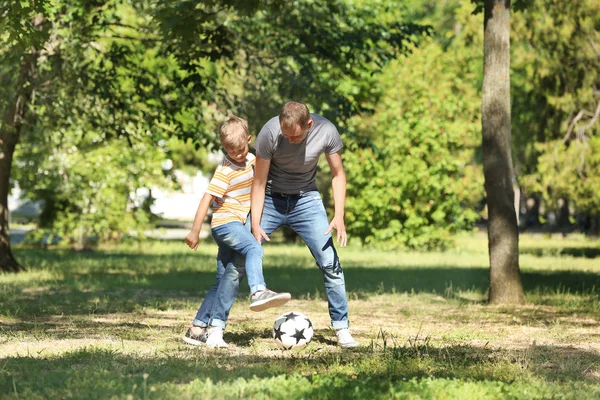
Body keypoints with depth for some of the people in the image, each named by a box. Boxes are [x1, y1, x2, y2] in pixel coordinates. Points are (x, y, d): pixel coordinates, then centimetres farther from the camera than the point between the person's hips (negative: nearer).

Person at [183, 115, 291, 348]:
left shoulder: (250, 160, 9)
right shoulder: (226, 171, -14)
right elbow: (207, 198, -16)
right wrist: (195, 231, -19)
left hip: (238, 224, 8)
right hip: (225, 223, -8)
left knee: (224, 281, 7)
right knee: (254, 249, -33)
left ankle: (197, 329, 10)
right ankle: (258, 292, -52)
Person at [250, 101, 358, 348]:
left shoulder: (326, 131, -20)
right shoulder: (270, 133, -25)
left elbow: (338, 174, -4)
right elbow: (259, 182, -14)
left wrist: (339, 216, -13)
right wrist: (255, 224, -18)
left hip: (306, 199, 1)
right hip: (270, 198, -1)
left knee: (330, 263, -9)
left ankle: (341, 328, 2)